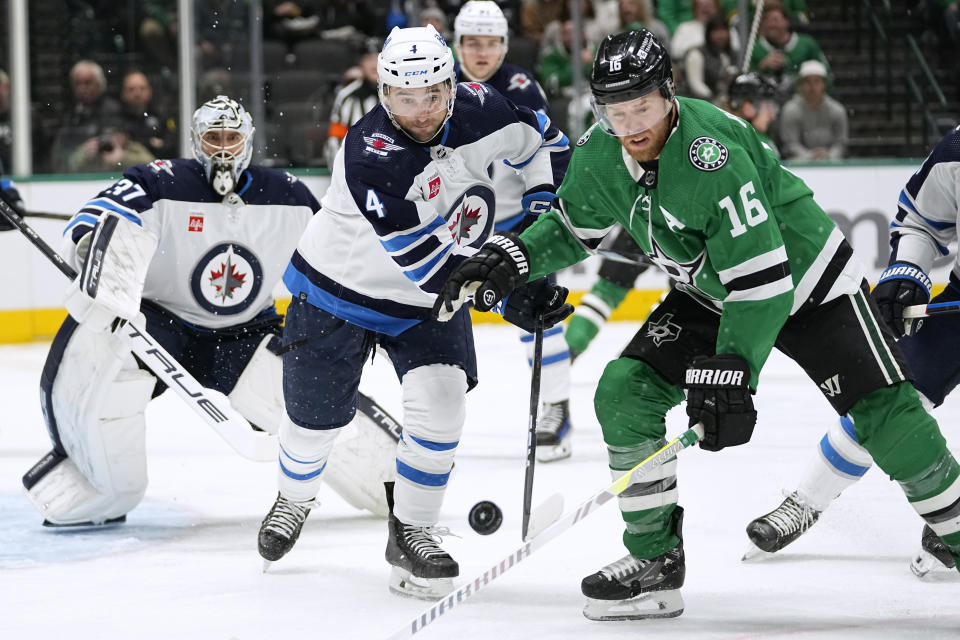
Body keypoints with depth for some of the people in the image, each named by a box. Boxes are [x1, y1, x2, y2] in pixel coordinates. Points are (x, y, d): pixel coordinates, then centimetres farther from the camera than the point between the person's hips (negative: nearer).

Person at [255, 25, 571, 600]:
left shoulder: (479, 110, -17)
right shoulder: (369, 157, -33)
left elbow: (542, 141, 5)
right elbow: (422, 260, -34)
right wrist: (508, 299, -33)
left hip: (427, 303, 3)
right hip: (340, 288, -3)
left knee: (441, 397, -18)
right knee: (316, 418, 9)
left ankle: (412, 531, -1)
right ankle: (295, 499, 43)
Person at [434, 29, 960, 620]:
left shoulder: (713, 155, -36)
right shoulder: (599, 153, -13)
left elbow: (763, 279, -36)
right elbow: (572, 228, 8)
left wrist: (730, 375, -36)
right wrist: (510, 258, -9)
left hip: (802, 277, -6)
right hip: (709, 293, 6)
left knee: (883, 411, -16)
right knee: (624, 393, -10)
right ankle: (656, 561, 0)